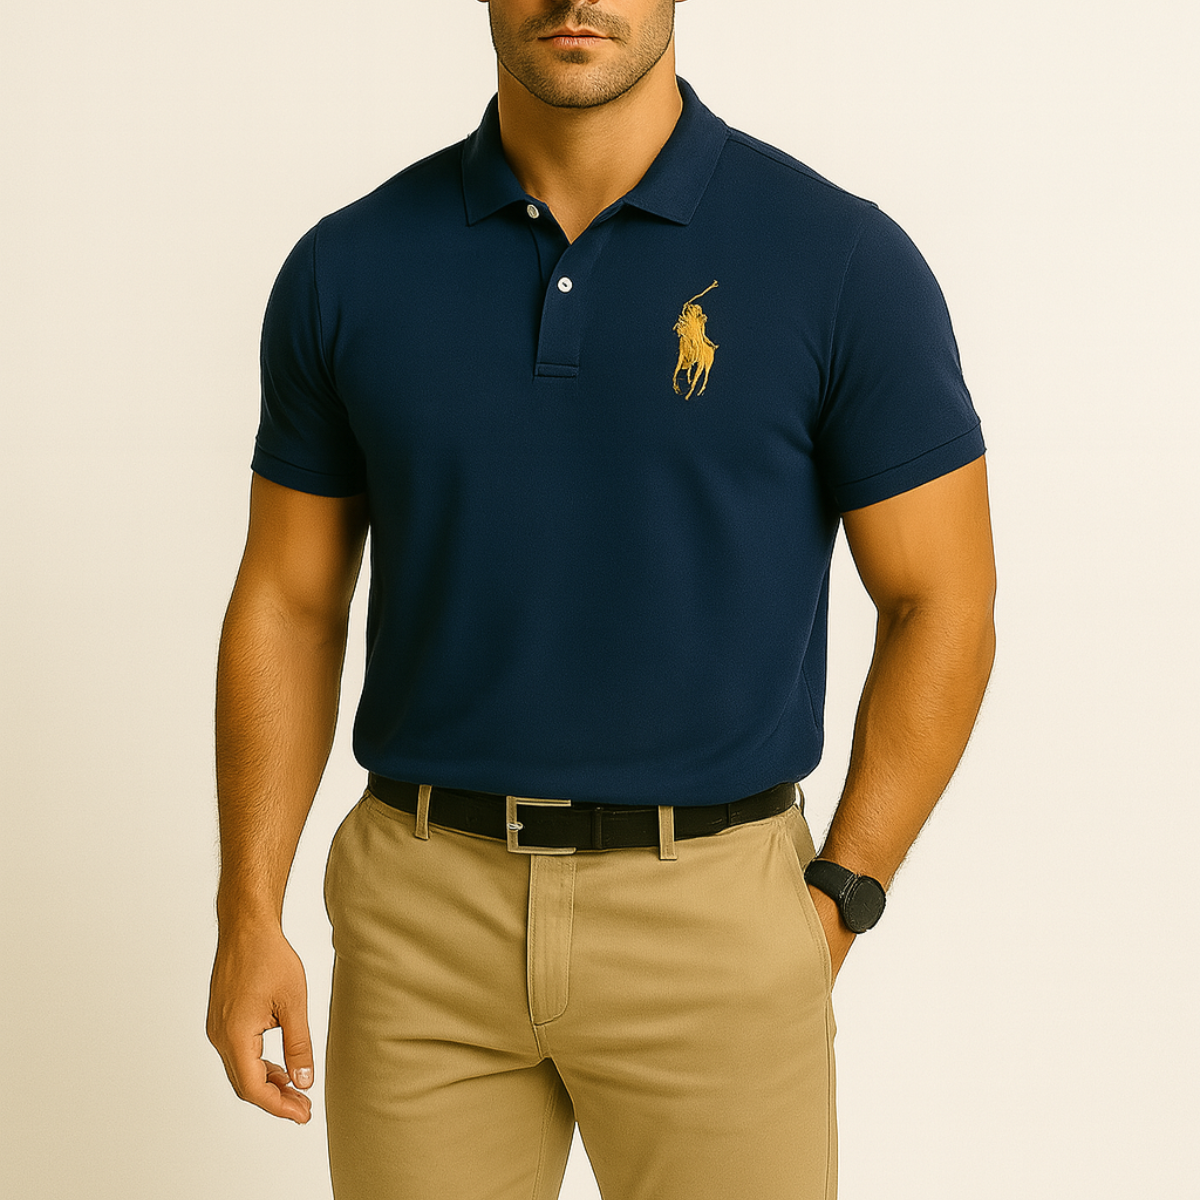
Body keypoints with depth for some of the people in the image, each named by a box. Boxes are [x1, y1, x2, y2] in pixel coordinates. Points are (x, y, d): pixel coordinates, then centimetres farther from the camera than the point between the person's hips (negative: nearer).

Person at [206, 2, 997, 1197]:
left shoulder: (842, 259, -8)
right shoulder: (348, 269, 0)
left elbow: (941, 604, -2)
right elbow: (288, 604, 6)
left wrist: (833, 908, -6)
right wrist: (248, 917, 1)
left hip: (710, 915, -2)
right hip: (422, 914, 2)